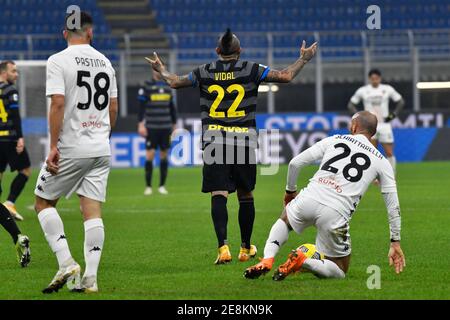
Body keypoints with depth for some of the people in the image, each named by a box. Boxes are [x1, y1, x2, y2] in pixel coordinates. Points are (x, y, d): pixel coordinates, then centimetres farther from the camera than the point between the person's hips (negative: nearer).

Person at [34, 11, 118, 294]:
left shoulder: (58, 61, -8)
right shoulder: (105, 62, 10)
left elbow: (58, 104, -17)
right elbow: (113, 108, 14)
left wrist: (54, 146, -15)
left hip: (70, 148, -5)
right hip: (101, 149, 5)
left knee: (44, 201, 9)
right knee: (93, 210, 4)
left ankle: (66, 263, -4)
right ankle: (90, 278, -1)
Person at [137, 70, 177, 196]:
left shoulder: (167, 87, 12)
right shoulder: (147, 87, -2)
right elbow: (141, 107, -5)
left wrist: (174, 124, 18)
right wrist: (141, 124, -13)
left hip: (166, 128, 4)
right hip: (151, 128, -4)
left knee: (164, 156, 4)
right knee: (150, 155, -6)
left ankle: (162, 186, 12)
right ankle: (148, 186, 0)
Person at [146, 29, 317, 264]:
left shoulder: (204, 72, 6)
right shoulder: (251, 70, 2)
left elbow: (174, 82, 18)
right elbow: (286, 76, 3)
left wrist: (161, 70, 39)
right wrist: (303, 59, 20)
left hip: (214, 142, 0)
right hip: (244, 142, 0)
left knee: (218, 195, -7)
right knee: (245, 195, 13)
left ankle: (223, 247, -22)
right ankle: (246, 248, 23)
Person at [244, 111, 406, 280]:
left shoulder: (333, 140, 16)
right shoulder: (381, 161, 15)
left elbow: (295, 163, 12)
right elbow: (393, 206, 12)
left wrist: (290, 191, 29)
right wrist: (395, 242, 18)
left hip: (309, 199, 2)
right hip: (335, 214, -2)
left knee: (284, 220, 37)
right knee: (340, 272, 18)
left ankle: (266, 260, 9)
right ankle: (303, 261, -12)